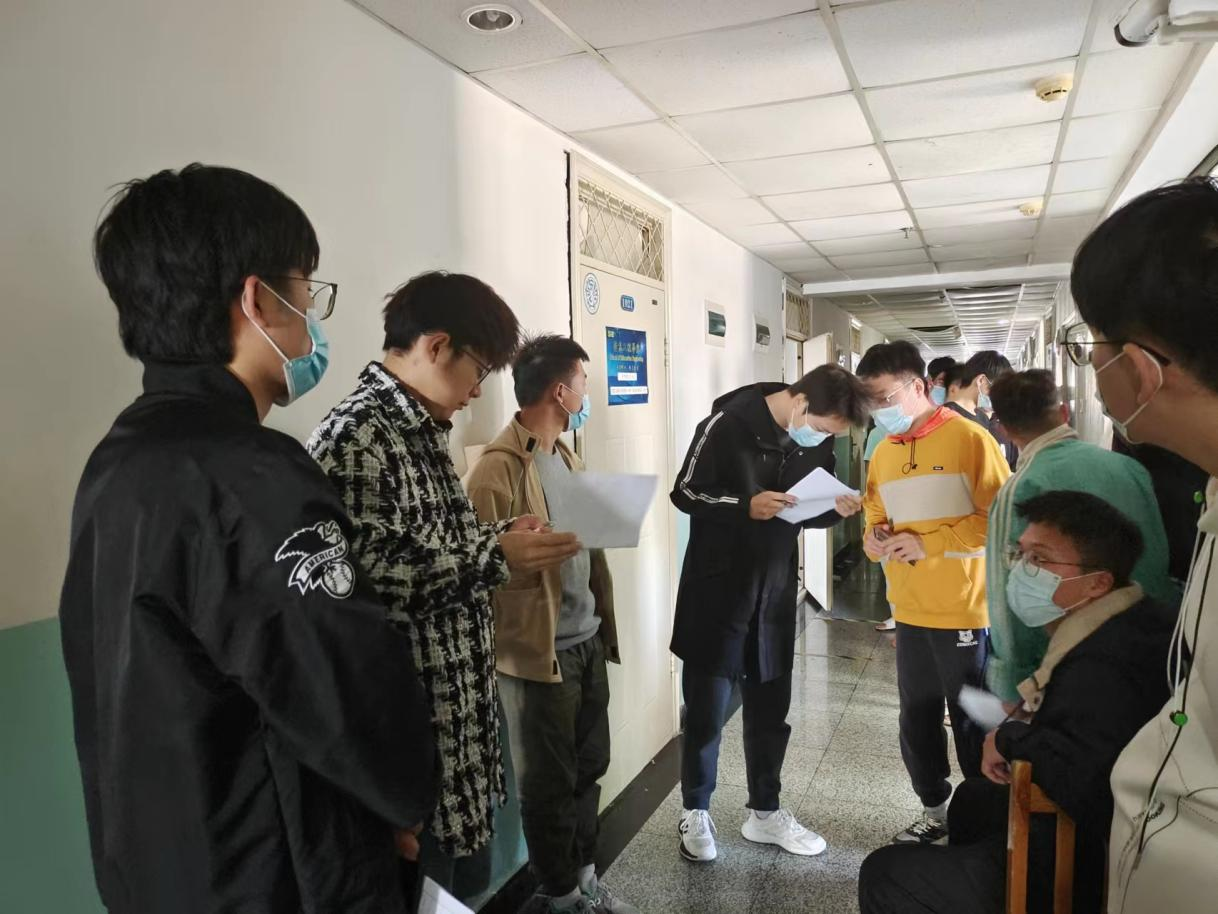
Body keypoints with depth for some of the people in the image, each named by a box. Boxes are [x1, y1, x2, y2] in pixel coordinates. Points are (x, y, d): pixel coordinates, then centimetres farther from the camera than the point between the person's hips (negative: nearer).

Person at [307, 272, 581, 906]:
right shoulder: (354, 434, -20)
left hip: (460, 705, 9)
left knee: (466, 880, 22)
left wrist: (500, 536, 7)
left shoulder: (424, 427, 11)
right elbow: (359, 576, -28)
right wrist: (494, 558, -24)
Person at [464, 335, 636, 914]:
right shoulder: (498, 468, -17)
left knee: (588, 768, 19)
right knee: (549, 783, 10)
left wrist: (603, 623, 14)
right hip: (540, 650, -8)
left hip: (587, 640, 8)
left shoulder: (566, 457, 12)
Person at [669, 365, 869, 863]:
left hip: (775, 591, 5)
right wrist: (745, 505, -26)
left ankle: (765, 812, 32)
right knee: (708, 707, 5)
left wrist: (836, 509, -12)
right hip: (716, 591, -5)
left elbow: (807, 510, 9)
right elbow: (685, 494, -13)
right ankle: (695, 812, 25)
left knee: (770, 707, 14)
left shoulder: (817, 439, 0)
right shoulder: (728, 424, -17)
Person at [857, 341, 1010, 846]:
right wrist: (875, 537, -4)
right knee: (916, 720, 16)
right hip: (910, 611, 6)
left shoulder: (969, 438, -10)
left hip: (964, 610, -6)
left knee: (972, 723, 9)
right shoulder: (884, 452, 10)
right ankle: (935, 811, 35)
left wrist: (928, 543, -18)